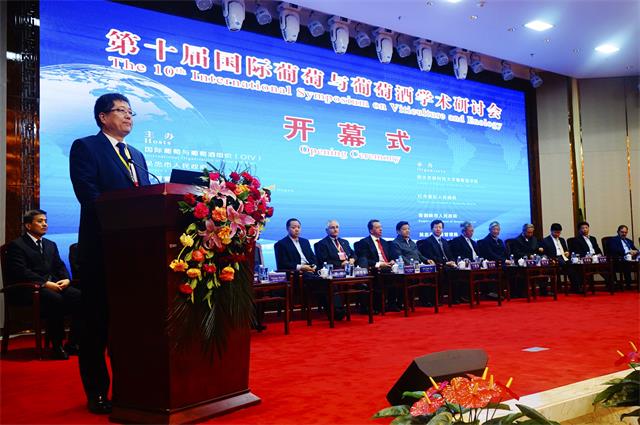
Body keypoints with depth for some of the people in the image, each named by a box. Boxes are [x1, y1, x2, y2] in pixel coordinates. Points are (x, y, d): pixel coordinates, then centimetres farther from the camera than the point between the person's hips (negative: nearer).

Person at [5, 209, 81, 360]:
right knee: (56, 300, -36)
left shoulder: (51, 245, 25)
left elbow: (60, 266, 19)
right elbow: (21, 271, -11)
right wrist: (45, 283, -21)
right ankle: (57, 346, -22)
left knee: (80, 297, -21)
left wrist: (66, 279, -5)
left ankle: (72, 343, -12)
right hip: (29, 289, -6)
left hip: (54, 285, 7)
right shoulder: (16, 245, 2)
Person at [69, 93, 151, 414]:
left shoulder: (136, 155, 21)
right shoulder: (85, 147, 0)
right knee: (98, 321, 3)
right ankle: (97, 393, 12)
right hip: (102, 246, -6)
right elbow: (88, 195, -14)